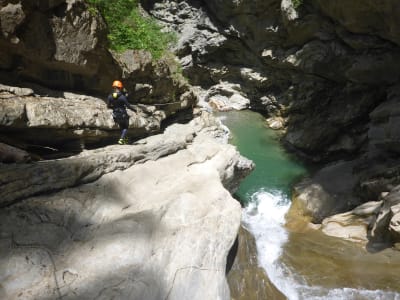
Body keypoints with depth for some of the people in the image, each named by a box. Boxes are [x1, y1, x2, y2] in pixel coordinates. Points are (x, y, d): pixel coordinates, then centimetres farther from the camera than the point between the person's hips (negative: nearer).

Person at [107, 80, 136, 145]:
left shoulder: (110, 96, -5)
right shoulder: (122, 96, -19)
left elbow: (108, 106, 2)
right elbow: (128, 105, -17)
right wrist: (135, 110, -2)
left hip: (115, 115, 5)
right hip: (123, 114, -5)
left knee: (122, 127, 25)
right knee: (125, 127, 13)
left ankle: (124, 138, 27)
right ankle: (121, 139, -3)